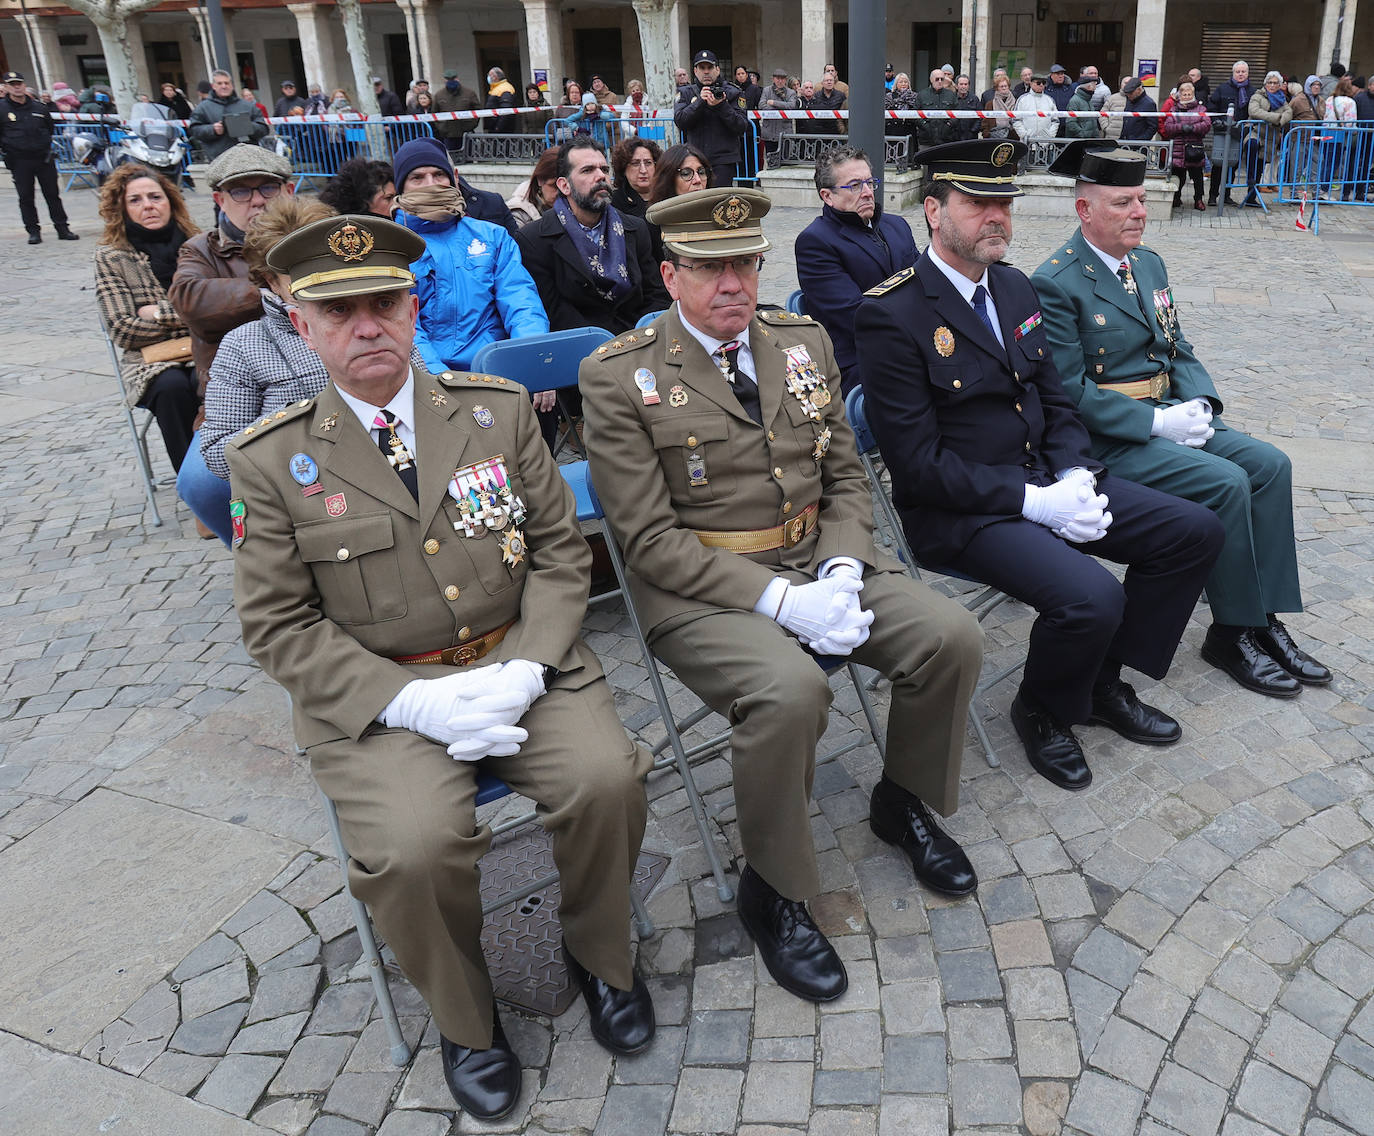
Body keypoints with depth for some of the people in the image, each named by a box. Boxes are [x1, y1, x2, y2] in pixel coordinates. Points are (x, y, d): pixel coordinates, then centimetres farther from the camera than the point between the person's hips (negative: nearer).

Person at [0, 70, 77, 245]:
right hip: (19, 161, -2)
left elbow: (50, 127, 24)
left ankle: (62, 229, 10)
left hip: (44, 158, 2)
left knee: (53, 195, 5)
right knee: (26, 198, 2)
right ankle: (33, 231, 9)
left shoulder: (38, 107, 9)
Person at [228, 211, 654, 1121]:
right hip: (376, 694, -1)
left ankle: (599, 956, 11)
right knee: (413, 847, -27)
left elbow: (561, 551, 5)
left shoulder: (500, 410, 4)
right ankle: (465, 1020, 7)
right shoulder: (273, 461, -1)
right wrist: (410, 702, -16)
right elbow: (281, 626, -2)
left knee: (607, 778, -22)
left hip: (519, 662, 2)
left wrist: (526, 669, -12)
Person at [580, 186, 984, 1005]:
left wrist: (841, 570, -9)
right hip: (700, 589, -5)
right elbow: (652, 541, -13)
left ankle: (906, 802, 18)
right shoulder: (618, 377, -9)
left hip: (818, 560, 6)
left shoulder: (804, 341, 8)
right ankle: (774, 891, -6)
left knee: (953, 636, -11)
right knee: (789, 690, -33)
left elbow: (847, 476, 11)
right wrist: (778, 600, -22)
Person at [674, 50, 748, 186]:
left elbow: (742, 128, -3)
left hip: (723, 161, -2)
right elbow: (679, 121, -4)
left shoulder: (730, 92, 7)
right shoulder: (686, 93, 13)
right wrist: (700, 101, -15)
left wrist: (721, 106, -15)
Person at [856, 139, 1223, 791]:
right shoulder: (892, 315, -16)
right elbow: (919, 463, -19)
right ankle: (1041, 713, 5)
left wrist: (1076, 476, -4)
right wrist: (1034, 500, -21)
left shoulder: (1014, 288, 11)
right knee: (1090, 598, -29)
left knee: (1195, 532, 3)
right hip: (959, 511, -8)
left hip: (1046, 482, 9)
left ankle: (1104, 684, 18)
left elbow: (1055, 401, 16)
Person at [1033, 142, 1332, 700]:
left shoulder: (1149, 263, 13)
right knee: (1226, 482, -22)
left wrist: (1199, 403, -4)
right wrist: (1157, 422, -20)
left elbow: (1179, 350, 17)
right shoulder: (1055, 284, -13)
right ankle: (1232, 633, -5)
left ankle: (1264, 618, -2)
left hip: (1166, 417, 8)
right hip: (1106, 440, -8)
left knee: (1269, 462, -9)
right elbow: (1071, 392, -18)